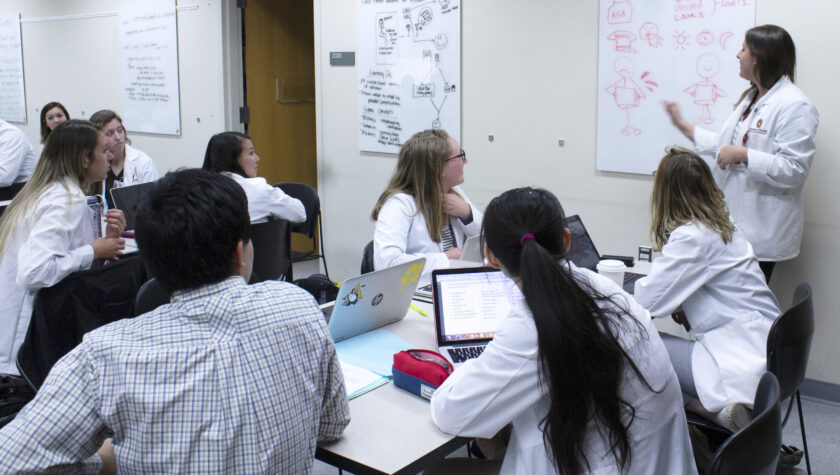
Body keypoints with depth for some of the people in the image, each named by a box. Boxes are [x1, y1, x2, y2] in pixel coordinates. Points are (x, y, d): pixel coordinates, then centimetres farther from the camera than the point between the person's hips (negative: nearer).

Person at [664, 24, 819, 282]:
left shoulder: (795, 106, -15)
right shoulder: (751, 99, 17)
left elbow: (794, 169, -22)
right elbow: (725, 144, 24)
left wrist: (742, 155, -21)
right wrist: (682, 124, 26)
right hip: (734, 222, 9)